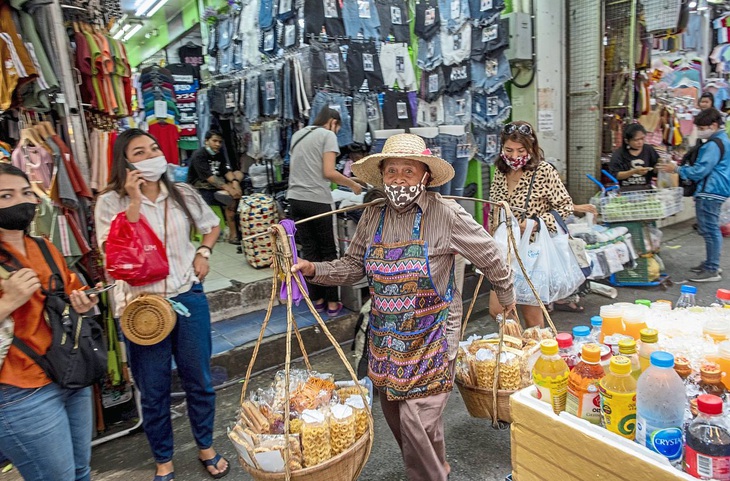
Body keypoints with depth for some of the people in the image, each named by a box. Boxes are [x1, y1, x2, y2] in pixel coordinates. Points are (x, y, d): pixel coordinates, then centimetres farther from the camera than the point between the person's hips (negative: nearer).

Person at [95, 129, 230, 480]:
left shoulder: (183, 195, 3)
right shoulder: (111, 203, -7)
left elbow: (212, 226, 20)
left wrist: (203, 253, 1)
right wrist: (135, 201, -22)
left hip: (188, 296, 3)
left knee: (199, 379, 14)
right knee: (153, 389, 11)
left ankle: (206, 447, 37)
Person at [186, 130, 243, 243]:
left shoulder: (219, 153, 8)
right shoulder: (198, 155, -15)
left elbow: (227, 171, -1)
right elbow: (209, 177, -26)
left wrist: (235, 183, -24)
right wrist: (229, 188, -36)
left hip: (216, 185, 8)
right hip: (200, 188, -8)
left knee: (238, 174, -5)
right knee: (231, 201, -28)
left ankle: (224, 193, -26)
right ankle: (233, 235, -23)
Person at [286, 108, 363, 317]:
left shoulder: (298, 135, 20)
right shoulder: (328, 135, -2)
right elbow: (329, 172, -11)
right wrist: (353, 184, 1)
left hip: (295, 198, 6)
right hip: (317, 200, -6)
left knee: (309, 251, 11)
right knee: (328, 252, 4)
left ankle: (317, 299, 17)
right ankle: (332, 303, 8)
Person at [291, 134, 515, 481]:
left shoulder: (446, 215, -14)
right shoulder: (373, 216, 0)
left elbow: (489, 256, -2)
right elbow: (353, 266, 7)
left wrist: (506, 297, 10)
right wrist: (313, 270, -7)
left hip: (430, 335, -5)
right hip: (385, 334, 6)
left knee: (417, 419, -4)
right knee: (393, 411, 18)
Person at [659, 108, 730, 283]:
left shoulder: (714, 145, -17)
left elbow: (700, 170, -18)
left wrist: (677, 169, -8)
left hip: (710, 193, -11)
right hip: (713, 191, 11)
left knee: (710, 230, -7)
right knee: (710, 230, 18)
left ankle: (712, 271, -2)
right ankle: (711, 263, 29)